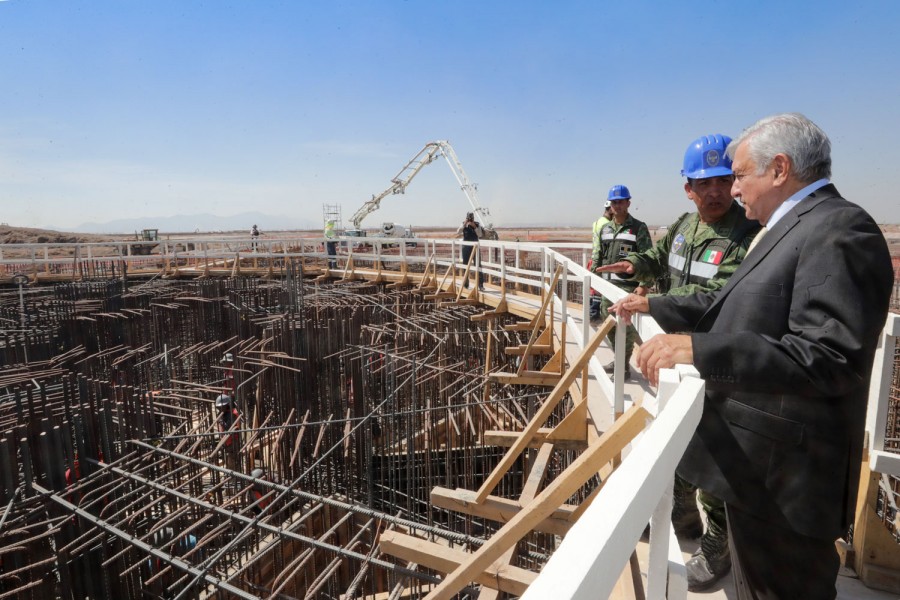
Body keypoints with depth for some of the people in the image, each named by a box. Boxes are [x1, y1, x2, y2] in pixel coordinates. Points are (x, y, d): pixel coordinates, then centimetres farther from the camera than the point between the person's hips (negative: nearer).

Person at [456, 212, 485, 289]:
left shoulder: (477, 224, -3)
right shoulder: (463, 224, 0)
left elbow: (480, 235, -12)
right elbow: (458, 233, -14)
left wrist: (475, 227, -21)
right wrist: (464, 224, -22)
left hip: (475, 247, -2)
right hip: (466, 247, 2)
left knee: (477, 266, -6)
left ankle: (481, 284, -4)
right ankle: (465, 284, 19)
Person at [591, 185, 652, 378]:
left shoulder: (638, 228, -4)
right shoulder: (605, 229, 13)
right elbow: (598, 256, 20)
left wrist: (644, 284, -17)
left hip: (627, 286, -6)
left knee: (625, 325, -6)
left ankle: (625, 365, 7)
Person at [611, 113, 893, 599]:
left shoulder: (840, 230, -19)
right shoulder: (788, 227, 12)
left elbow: (832, 358, -29)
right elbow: (728, 304, 19)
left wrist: (701, 351, -37)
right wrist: (652, 306, 20)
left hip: (783, 474, -10)